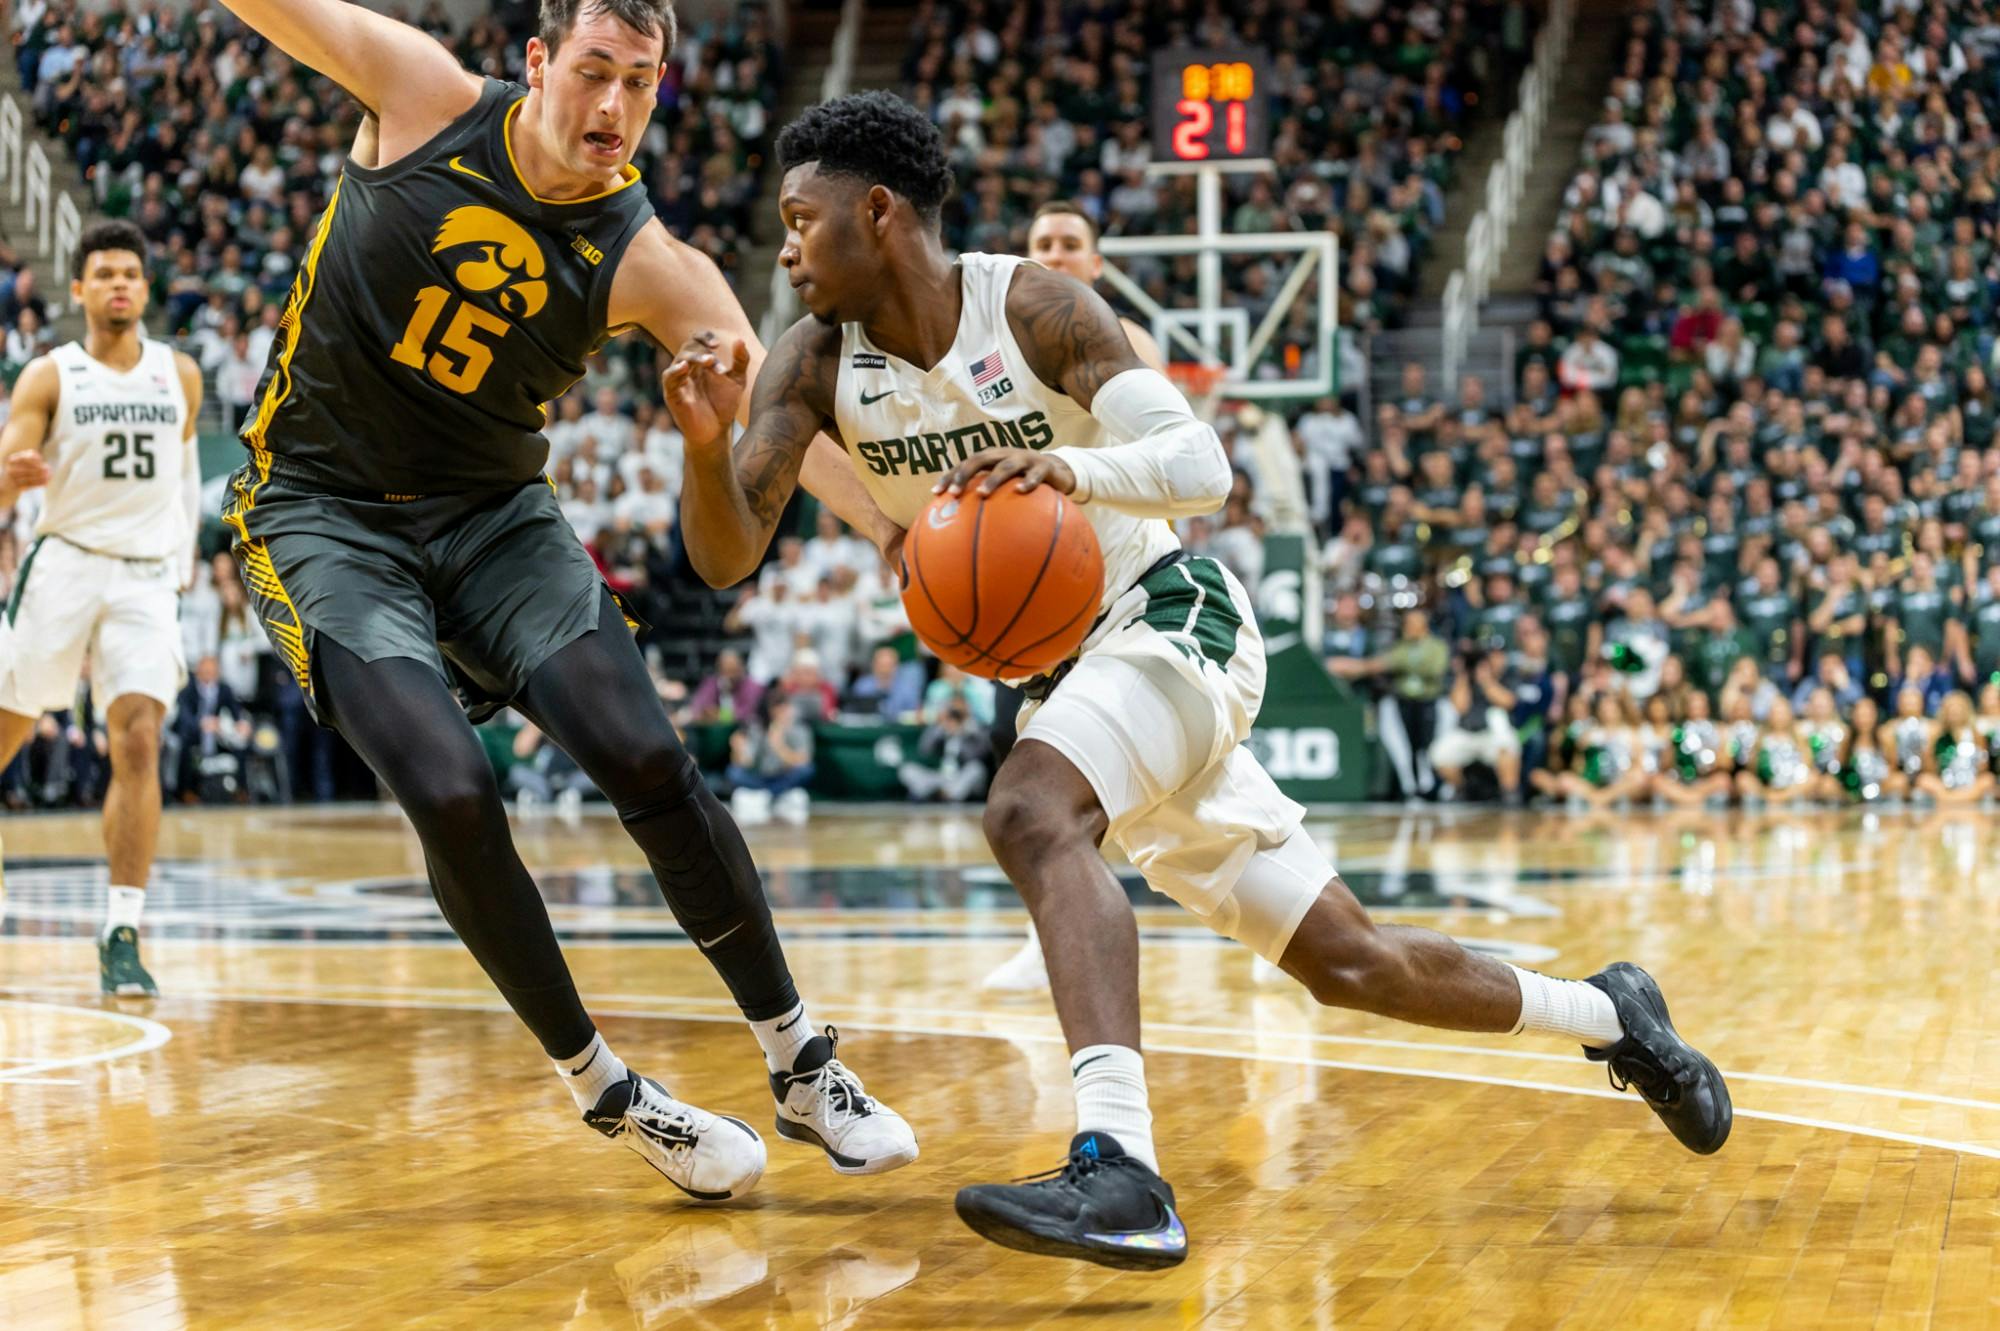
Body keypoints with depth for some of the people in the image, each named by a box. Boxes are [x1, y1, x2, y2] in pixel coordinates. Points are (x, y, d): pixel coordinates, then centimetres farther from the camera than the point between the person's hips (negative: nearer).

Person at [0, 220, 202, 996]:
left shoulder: (180, 375, 9)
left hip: (147, 579, 1)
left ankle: (122, 937, -14)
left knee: (139, 742, -14)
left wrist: (185, 549, 20)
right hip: (63, 567, -1)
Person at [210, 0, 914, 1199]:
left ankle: (804, 1069, 0)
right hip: (325, 513, -2)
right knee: (453, 796, -21)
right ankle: (605, 1091, -3)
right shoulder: (424, 98, -12)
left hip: (495, 514, 2)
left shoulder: (648, 267, -12)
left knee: (650, 764, -16)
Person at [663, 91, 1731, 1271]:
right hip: (1058, 672, 6)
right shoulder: (820, 361, -2)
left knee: (1031, 812, -37)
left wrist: (1073, 467, -43)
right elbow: (725, 555, -10)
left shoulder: (1030, 307, -16)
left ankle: (1121, 1172, -49)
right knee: (1344, 959, 10)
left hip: (1173, 618, -6)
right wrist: (707, 439, -31)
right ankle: (1608, 1015, 32)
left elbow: (1205, 462, -23)